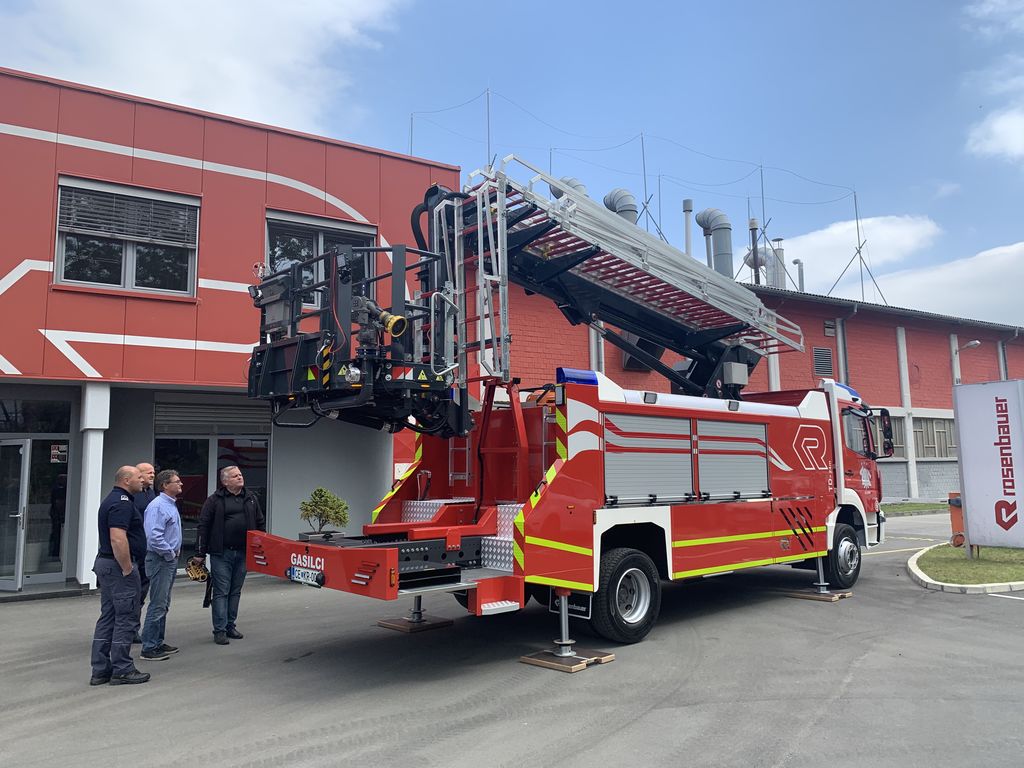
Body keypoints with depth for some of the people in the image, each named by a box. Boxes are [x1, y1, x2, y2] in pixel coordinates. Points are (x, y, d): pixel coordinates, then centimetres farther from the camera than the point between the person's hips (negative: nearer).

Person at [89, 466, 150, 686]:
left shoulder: (112, 499, 16)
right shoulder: (122, 503, -17)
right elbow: (118, 539, -27)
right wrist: (127, 569, -22)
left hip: (105, 562, 10)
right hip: (118, 565, -10)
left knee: (108, 618, 13)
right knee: (126, 619, -2)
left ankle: (100, 670, 18)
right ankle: (122, 670, 4)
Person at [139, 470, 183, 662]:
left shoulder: (171, 505, 14)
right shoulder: (158, 506, -18)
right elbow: (154, 537, -27)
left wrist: (175, 552, 12)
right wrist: (170, 553, -17)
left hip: (170, 559, 10)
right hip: (161, 560, -10)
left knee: (164, 604, 16)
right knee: (158, 605, -5)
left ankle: (158, 643, 25)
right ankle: (149, 648, 2)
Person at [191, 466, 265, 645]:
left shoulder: (251, 498, 10)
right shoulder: (215, 500, -3)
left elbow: (260, 523, 15)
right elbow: (203, 526, -3)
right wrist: (200, 553, -6)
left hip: (243, 553, 4)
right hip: (221, 554, -4)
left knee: (236, 591, 12)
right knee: (221, 592, -1)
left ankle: (230, 625, 23)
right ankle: (219, 630, 4)